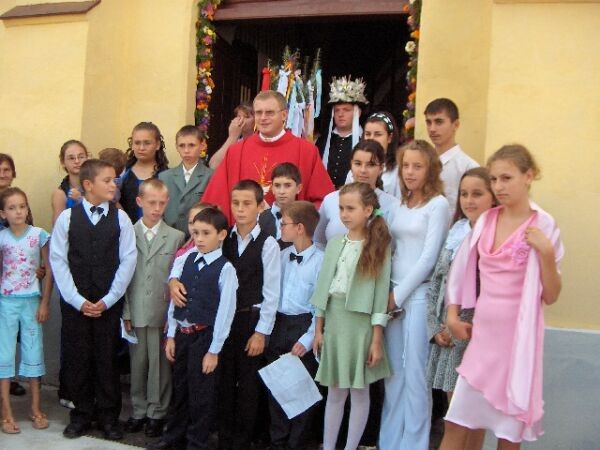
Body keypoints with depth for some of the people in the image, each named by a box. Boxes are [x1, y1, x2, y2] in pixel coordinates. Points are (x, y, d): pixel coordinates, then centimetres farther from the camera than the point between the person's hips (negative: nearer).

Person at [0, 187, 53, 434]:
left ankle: (36, 409, 19)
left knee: (33, 352, 8)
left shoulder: (39, 235, -4)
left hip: (32, 301, 0)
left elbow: (49, 271, -1)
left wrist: (45, 303, -3)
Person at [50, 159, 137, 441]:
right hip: (74, 302, 0)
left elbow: (128, 260, -3)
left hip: (109, 303, 0)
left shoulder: (120, 218, 0)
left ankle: (108, 416, 21)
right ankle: (81, 414, 23)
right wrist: (77, 300, -8)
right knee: (77, 358, 6)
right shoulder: (67, 217, -1)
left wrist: (108, 299, -8)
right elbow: (57, 260, -2)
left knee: (107, 359, 5)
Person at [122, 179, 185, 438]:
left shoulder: (176, 237, 0)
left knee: (160, 364, 6)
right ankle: (139, 411, 27)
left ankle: (157, 413, 21)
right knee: (138, 363, 11)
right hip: (135, 312, 1)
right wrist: (125, 312, -1)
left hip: (163, 313, -1)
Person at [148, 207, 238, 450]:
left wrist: (214, 350, -12)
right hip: (181, 333, 5)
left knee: (201, 393, 7)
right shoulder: (185, 260, 2)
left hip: (205, 336, -5)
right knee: (180, 388, 20)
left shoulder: (225, 269, -13)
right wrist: (171, 335, 6)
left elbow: (225, 312, -12)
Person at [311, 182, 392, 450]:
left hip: (361, 322, -3)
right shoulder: (335, 244, 7)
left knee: (359, 391, 7)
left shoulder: (378, 247, -4)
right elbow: (323, 287, 8)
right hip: (334, 320, 4)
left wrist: (377, 339, -11)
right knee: (335, 392, 12)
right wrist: (318, 329, 6)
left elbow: (381, 293, -8)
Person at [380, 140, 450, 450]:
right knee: (393, 370, 10)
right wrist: (388, 292, 2)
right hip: (394, 294, 6)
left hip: (420, 294, -6)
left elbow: (429, 258, -11)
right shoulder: (402, 205, 13)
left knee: (415, 372, 0)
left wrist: (399, 295, -9)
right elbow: (392, 250, 13)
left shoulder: (438, 205, -6)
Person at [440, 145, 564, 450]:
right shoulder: (485, 221, 5)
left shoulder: (542, 226, -7)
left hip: (517, 336, -4)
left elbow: (550, 296, -7)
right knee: (455, 423, 7)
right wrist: (453, 314, 9)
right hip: (482, 332, 4)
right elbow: (462, 272, 16)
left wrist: (546, 253, -20)